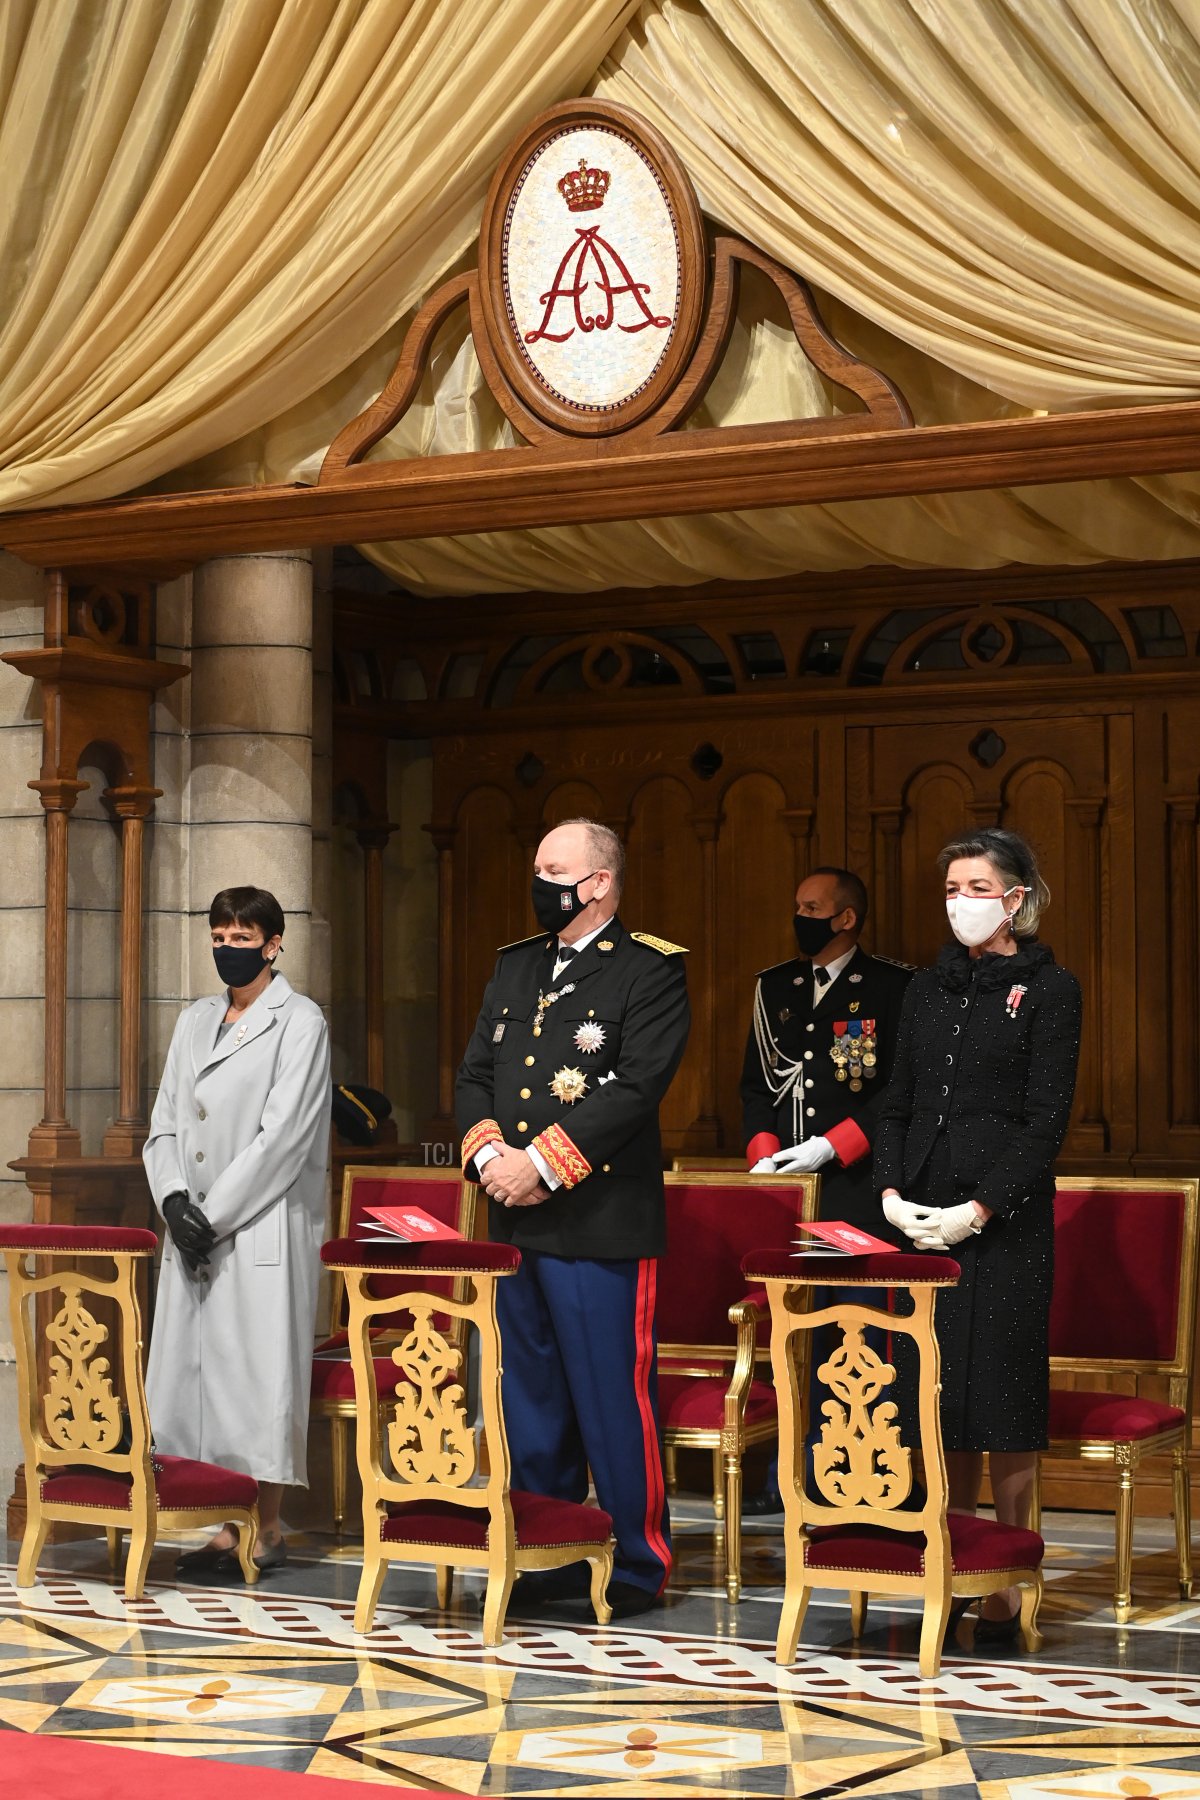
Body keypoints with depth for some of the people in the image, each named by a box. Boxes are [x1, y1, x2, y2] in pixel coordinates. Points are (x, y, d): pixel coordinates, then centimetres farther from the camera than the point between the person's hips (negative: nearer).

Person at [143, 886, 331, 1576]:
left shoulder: (299, 1022, -4)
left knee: (258, 1372, -5)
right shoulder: (197, 1021, 16)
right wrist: (174, 1198, -5)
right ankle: (227, 1526, 9)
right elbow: (165, 1123, 13)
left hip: (264, 1228, -6)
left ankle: (266, 1530, 3)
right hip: (196, 1230, 6)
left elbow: (282, 1136, -12)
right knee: (195, 1371, 4)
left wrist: (215, 1215, -14)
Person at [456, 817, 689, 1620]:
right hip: (517, 1222, 7)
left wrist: (543, 1162, -17)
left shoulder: (651, 972, -5)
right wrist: (488, 1151, -4)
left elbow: (636, 1086, -15)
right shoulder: (515, 966, 17)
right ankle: (544, 1561, 24)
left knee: (613, 1401, -3)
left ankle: (637, 1566, 8)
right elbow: (475, 1073, 15)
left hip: (601, 1226, -7)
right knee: (532, 1400, 13)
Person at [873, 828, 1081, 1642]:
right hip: (924, 1216, 5)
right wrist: (891, 1192, -1)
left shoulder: (1048, 988, -2)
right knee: (940, 1390, 6)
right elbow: (898, 1102, 14)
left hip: (1006, 1218, -5)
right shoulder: (929, 988, 14)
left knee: (1002, 1392, -3)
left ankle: (1007, 1587, 3)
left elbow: (1047, 1118, -8)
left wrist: (980, 1208, -15)